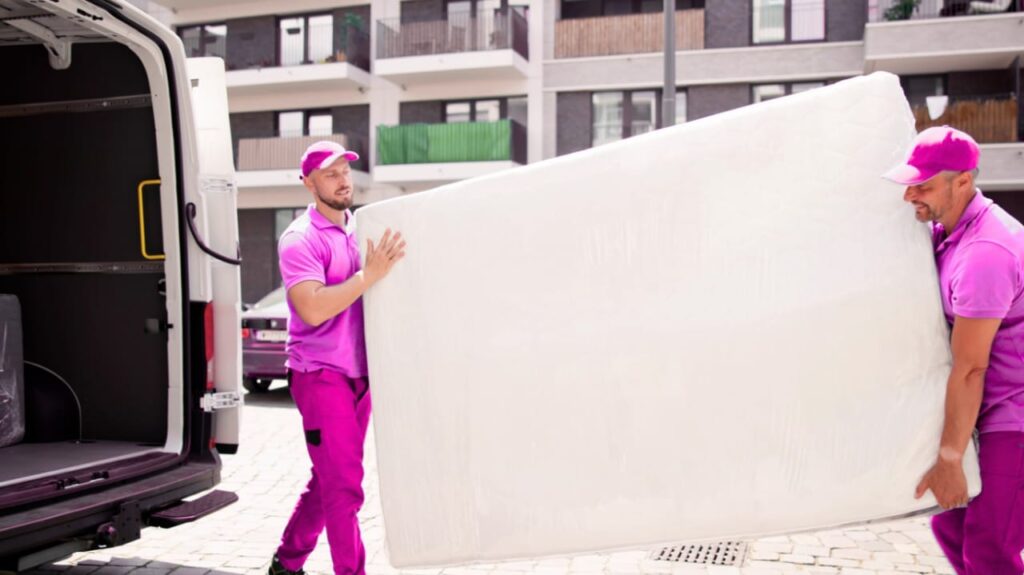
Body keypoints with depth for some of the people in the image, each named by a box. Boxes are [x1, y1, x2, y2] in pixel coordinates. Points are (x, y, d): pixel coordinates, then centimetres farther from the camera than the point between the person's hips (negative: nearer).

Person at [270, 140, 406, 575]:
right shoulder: (300, 239, -9)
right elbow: (313, 309, -21)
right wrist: (369, 275, -23)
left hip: (358, 375, 8)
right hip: (320, 375, -7)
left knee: (329, 481, 16)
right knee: (344, 486, -6)